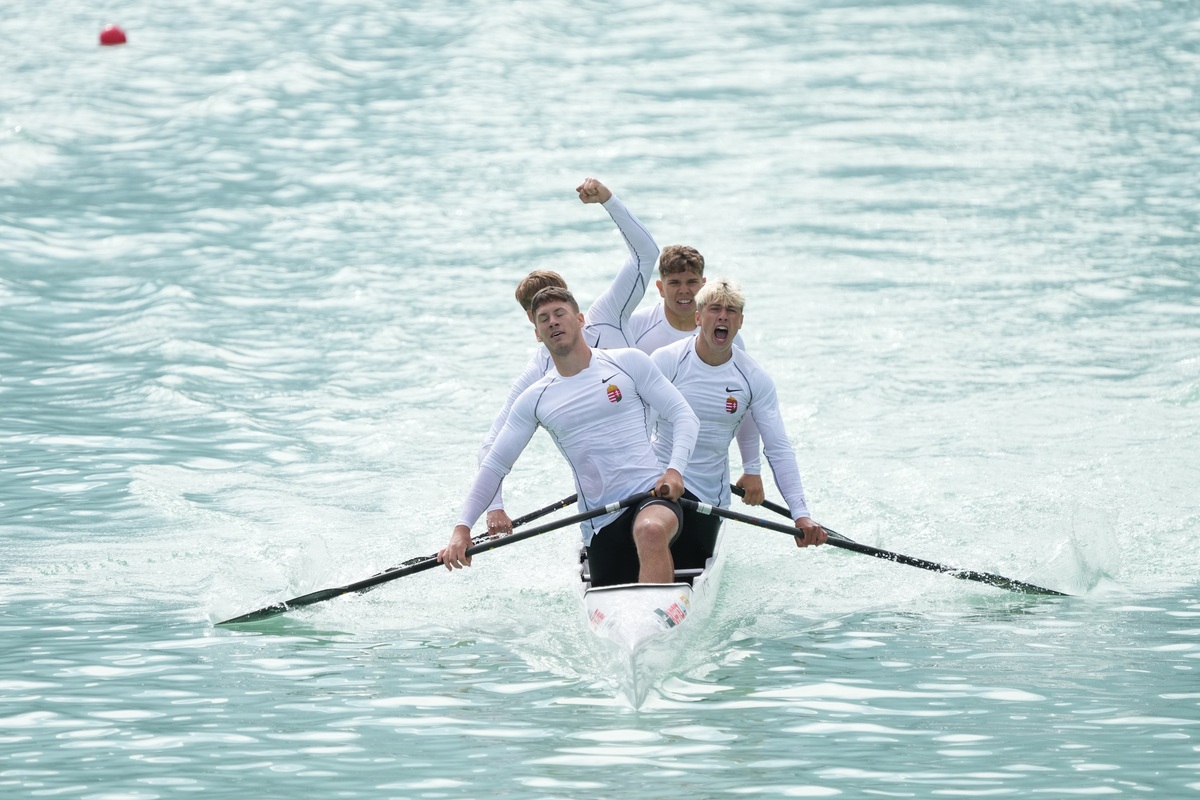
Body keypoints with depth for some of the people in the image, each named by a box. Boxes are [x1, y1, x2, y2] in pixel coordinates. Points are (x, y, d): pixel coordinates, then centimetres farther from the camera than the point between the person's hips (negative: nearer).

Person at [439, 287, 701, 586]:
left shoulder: (628, 362, 5)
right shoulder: (535, 400, 12)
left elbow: (683, 415, 4)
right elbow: (495, 464, 12)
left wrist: (675, 469, -14)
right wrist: (462, 528, 2)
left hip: (651, 494, -4)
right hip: (600, 525, 4)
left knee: (651, 530, -38)